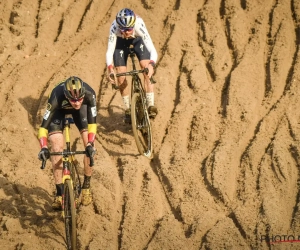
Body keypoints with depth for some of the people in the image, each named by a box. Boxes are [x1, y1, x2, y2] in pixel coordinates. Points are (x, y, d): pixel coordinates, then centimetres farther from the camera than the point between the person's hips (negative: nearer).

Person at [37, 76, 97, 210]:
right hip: (59, 109, -1)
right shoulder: (56, 97, -43)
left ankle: (86, 186, 6)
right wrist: (43, 147, -51)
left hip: (82, 109, 1)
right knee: (57, 147, -17)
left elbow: (92, 122, -33)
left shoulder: (89, 94, -40)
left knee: (89, 146, -13)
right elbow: (44, 125, -38)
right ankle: (59, 193, -9)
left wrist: (90, 144, -45)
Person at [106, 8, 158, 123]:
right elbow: (109, 51, -40)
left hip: (138, 39, -1)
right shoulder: (114, 27, -40)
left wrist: (151, 65, -62)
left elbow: (152, 50, -44)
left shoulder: (139, 25, -41)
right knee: (121, 77, -7)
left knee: (147, 70, -19)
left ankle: (151, 105, -12)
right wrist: (110, 69, -57)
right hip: (121, 41, 1)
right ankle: (128, 110, 11)